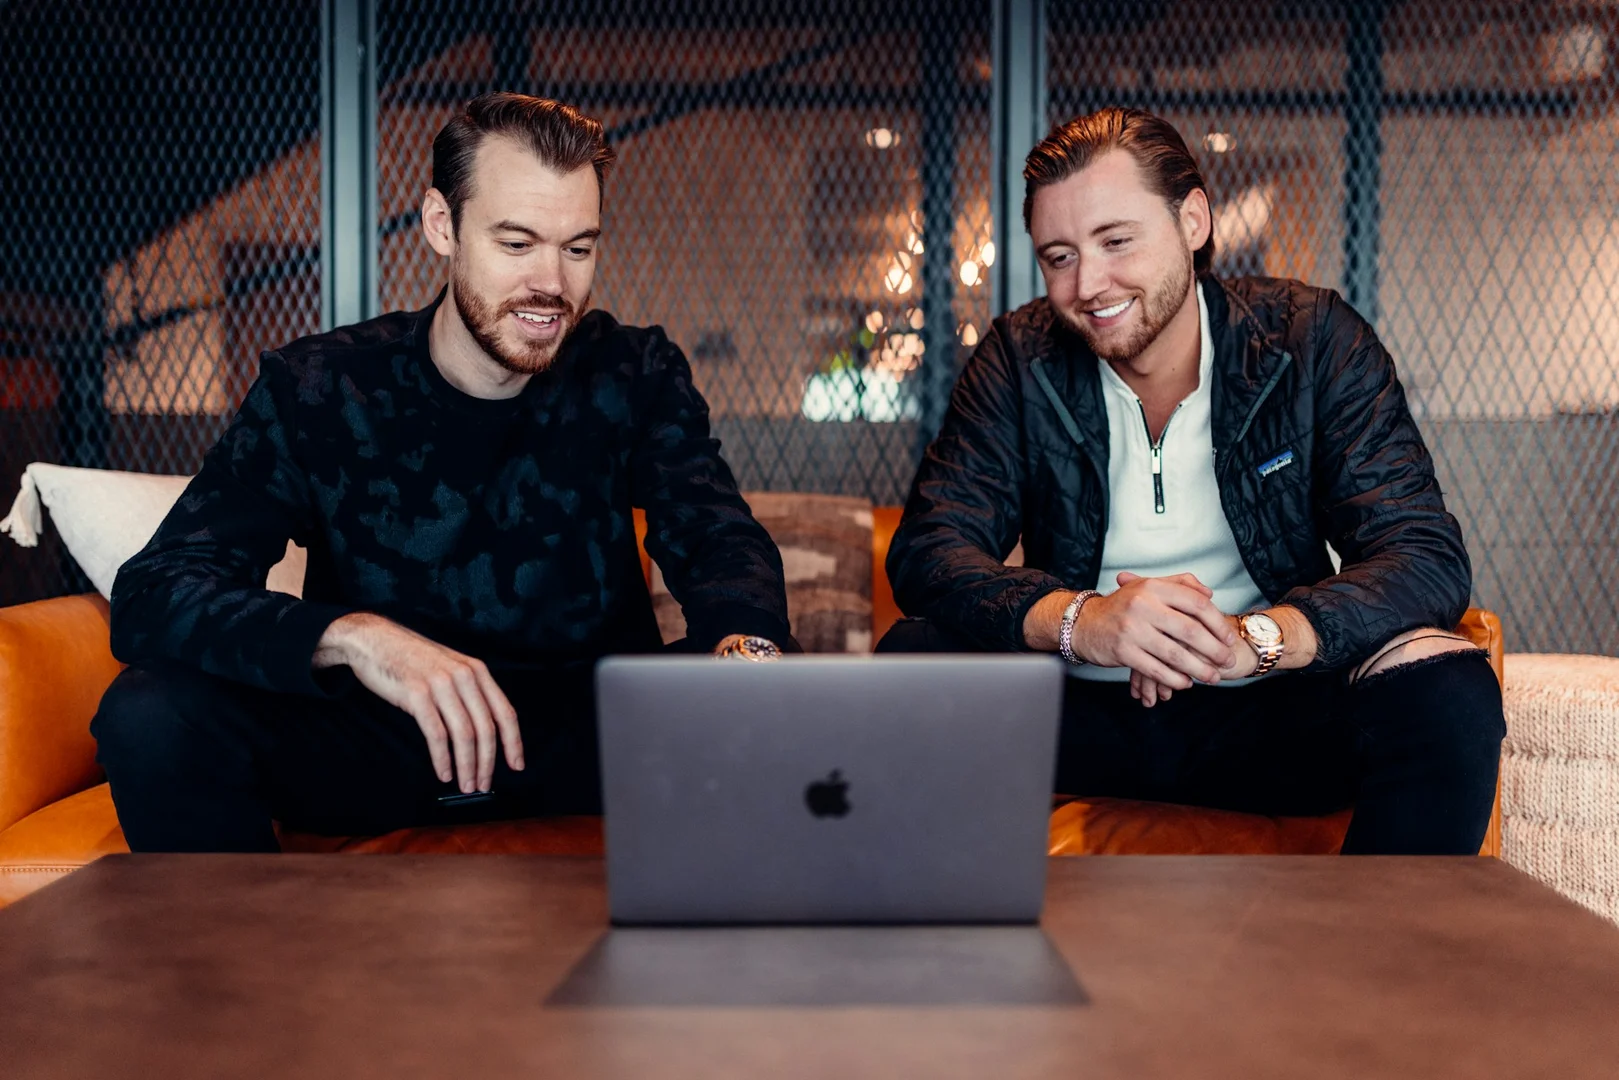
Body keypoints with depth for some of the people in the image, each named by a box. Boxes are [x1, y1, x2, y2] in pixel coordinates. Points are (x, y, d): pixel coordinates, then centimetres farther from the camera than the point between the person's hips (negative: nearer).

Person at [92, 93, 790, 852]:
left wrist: (744, 644, -37)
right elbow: (152, 592, -17)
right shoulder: (313, 391, -7)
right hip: (367, 745, 0)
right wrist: (352, 636, -38)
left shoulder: (635, 377, 0)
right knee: (152, 712, -26)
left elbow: (722, 544, -10)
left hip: (588, 743, 1)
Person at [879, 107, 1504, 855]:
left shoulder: (1311, 339, -5)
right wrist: (1081, 621, -32)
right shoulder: (1021, 359, -1)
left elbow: (1428, 560, -14)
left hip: (1272, 710, -1)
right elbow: (927, 551, -11)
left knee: (1447, 693, -28)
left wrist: (1251, 638, -33)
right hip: (1082, 711, 1)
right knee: (914, 661, -24)